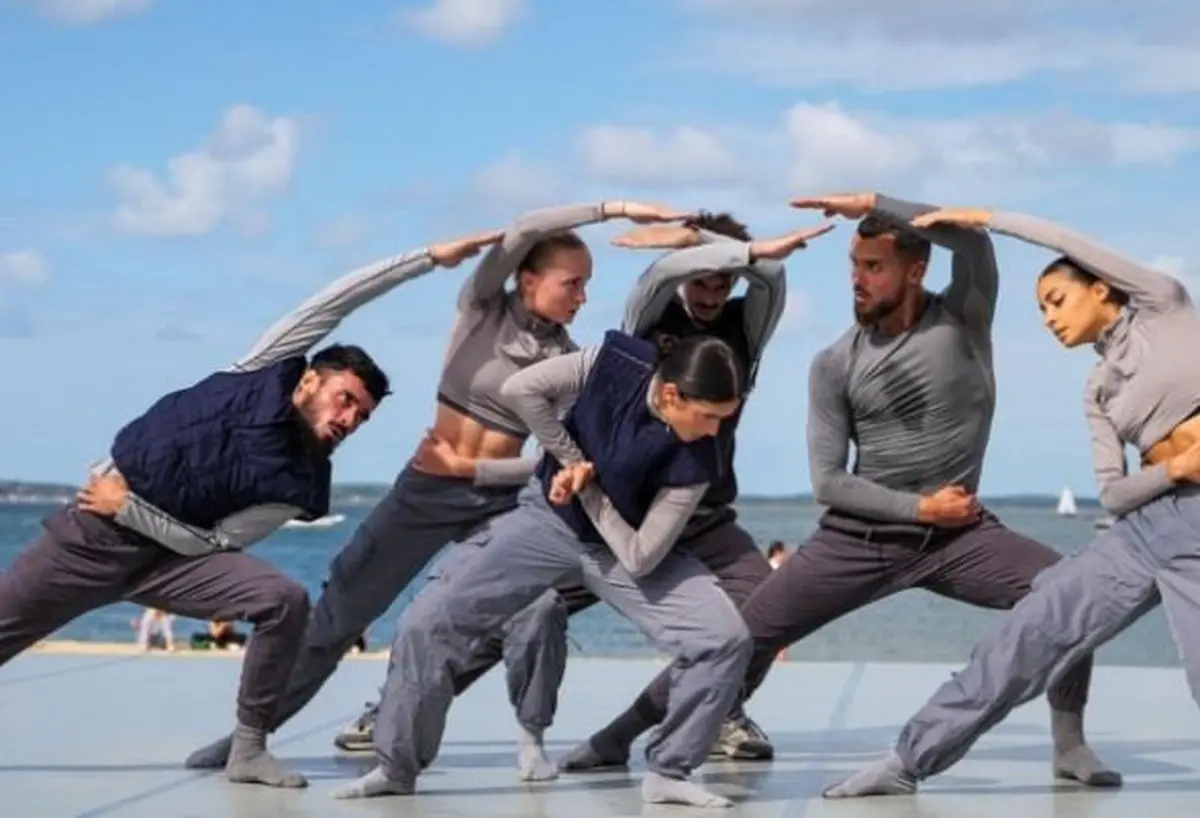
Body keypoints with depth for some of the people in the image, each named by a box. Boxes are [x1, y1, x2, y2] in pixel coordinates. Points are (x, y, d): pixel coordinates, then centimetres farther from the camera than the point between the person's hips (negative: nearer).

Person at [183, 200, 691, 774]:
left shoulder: (569, 360, -2)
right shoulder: (482, 307, -6)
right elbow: (521, 234, -23)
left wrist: (472, 467, -14)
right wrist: (615, 209, -25)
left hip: (500, 499, 2)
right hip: (425, 488, -1)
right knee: (340, 610, 3)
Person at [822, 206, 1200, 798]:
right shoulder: (1099, 390, 19)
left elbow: (1071, 244, -6)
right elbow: (1113, 495, 10)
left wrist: (981, 218, -1)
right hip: (1151, 521, 6)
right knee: (1030, 632, 2)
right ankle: (911, 760, 10)